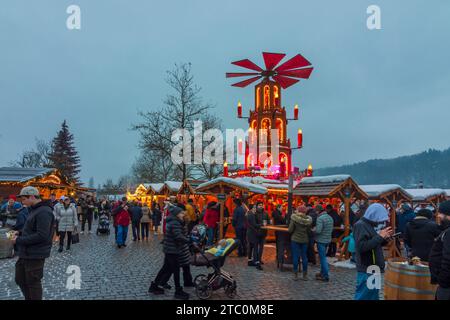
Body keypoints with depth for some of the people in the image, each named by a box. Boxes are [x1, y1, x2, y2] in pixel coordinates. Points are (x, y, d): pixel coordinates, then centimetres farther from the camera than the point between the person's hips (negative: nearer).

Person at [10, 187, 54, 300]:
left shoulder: (44, 212, -21)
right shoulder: (34, 210, 13)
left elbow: (42, 235, -27)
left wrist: (19, 240, -20)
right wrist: (18, 234, 6)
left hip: (35, 255, -10)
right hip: (26, 253, 10)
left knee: (33, 282, 4)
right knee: (20, 279, 20)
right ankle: (28, 298, 37)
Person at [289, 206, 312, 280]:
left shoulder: (294, 218, -14)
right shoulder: (308, 219, -3)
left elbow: (290, 230, -11)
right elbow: (309, 230, 3)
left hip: (295, 239, -3)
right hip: (305, 240, 3)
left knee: (295, 256, 4)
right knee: (304, 256, 11)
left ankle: (295, 275, 8)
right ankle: (305, 275, 17)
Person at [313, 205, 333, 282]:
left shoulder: (320, 218, -19)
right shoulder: (330, 217, 7)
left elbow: (318, 231, -24)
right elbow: (331, 229, 14)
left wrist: (313, 230, -6)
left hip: (321, 240, -8)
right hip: (328, 240, 8)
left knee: (322, 258, -1)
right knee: (323, 257, 20)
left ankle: (325, 276, 3)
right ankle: (322, 272, 30)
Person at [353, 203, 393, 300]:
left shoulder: (370, 225, 14)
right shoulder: (361, 225, -15)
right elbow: (362, 246, -25)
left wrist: (384, 238, 3)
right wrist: (380, 236, -20)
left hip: (373, 269, 10)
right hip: (366, 271, -10)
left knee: (373, 296, 14)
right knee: (363, 297, -4)